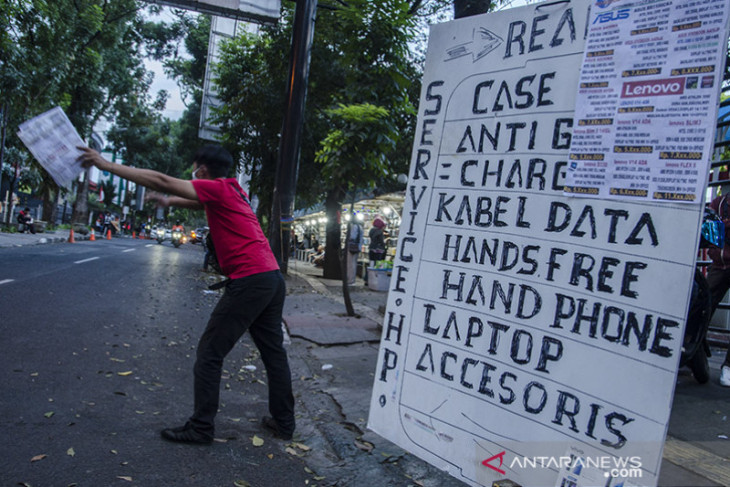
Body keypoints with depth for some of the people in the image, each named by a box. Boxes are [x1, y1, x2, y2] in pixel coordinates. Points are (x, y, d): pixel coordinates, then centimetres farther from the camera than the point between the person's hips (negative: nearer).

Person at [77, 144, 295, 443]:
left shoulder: (218, 188, -4)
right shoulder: (232, 192, 21)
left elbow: (162, 181, -8)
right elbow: (199, 203, 41)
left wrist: (106, 165, -5)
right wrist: (169, 202, 41)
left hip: (249, 281, -9)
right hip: (273, 278, 9)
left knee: (209, 354, 1)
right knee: (274, 352, 14)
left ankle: (201, 428, 7)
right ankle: (284, 422, 22)